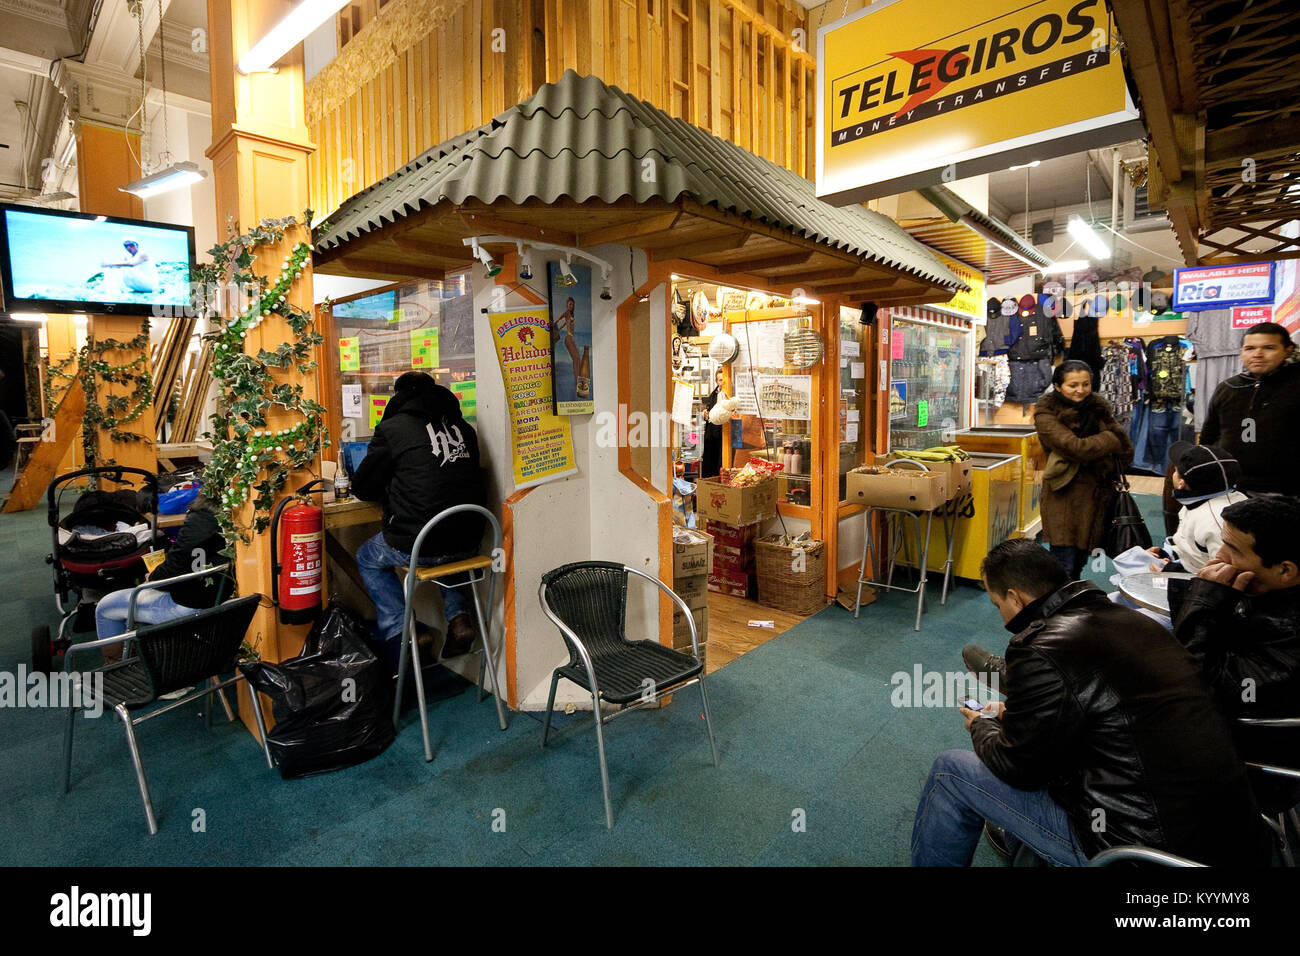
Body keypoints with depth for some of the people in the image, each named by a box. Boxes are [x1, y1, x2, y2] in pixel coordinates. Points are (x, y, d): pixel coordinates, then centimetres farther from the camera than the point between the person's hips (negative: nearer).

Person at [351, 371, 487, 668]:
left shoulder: (392, 428, -3)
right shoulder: (462, 426, 10)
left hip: (419, 543, -4)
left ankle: (400, 629, 12)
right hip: (468, 541, 5)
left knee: (367, 559, 25)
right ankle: (458, 614, 18)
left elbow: (362, 488, 5)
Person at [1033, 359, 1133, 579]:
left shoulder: (1097, 408, 12)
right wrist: (1111, 438, -5)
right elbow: (1076, 448, -19)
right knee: (1064, 567, -6)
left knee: (1079, 564, 15)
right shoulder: (1047, 414, -6)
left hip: (1096, 497, 6)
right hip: (1066, 500, -6)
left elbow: (1126, 451, 8)